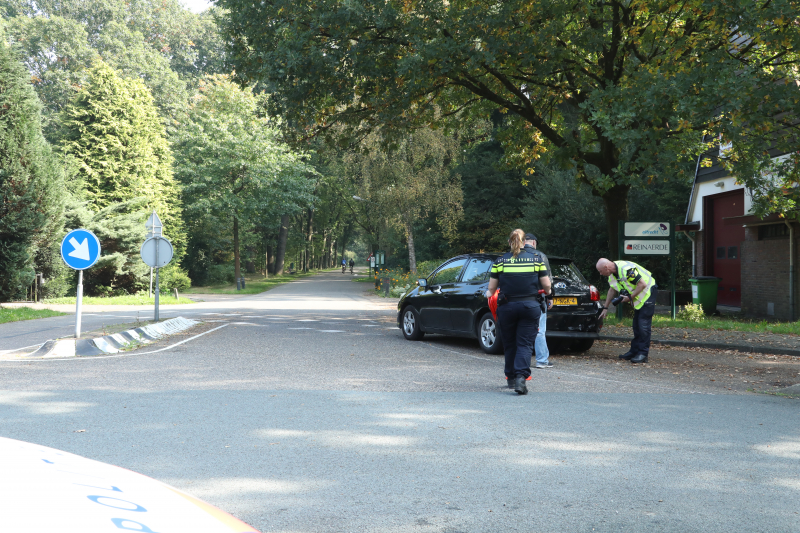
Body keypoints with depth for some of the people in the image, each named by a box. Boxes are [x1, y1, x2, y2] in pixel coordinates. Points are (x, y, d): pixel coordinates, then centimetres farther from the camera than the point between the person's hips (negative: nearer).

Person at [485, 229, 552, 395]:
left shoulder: (500, 261, 0)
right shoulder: (537, 258, 2)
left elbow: (491, 288, 2)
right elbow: (546, 286, 2)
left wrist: (489, 293, 25)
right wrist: (547, 293, 24)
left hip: (507, 307, 0)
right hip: (530, 306, 0)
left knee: (510, 344, 14)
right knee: (525, 344, 0)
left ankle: (511, 378, 24)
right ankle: (521, 376, -17)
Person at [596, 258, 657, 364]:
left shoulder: (626, 270, -29)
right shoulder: (612, 273, 2)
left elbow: (642, 284, -28)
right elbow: (612, 290, 16)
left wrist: (630, 297, -20)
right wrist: (605, 308, 16)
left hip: (648, 292, -10)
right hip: (638, 296, 10)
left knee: (643, 325, -11)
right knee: (636, 325, 12)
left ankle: (643, 354, -9)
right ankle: (634, 351, 18)